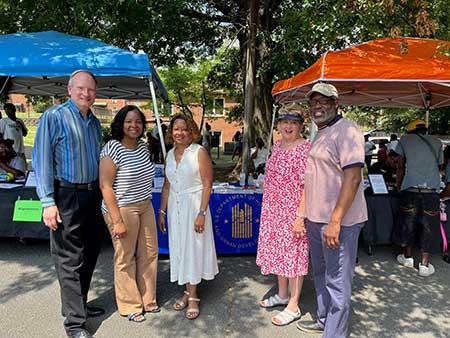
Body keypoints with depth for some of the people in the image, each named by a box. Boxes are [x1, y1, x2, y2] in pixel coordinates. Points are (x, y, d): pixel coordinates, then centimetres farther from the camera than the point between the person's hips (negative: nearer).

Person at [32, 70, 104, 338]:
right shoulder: (54, 117, -8)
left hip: (93, 195, 7)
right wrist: (48, 202, -18)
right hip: (67, 196, -7)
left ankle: (79, 304, 35)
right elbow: (42, 160, -12)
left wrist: (102, 192, 14)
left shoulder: (95, 122, 13)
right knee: (70, 261, 1)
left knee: (90, 254, 16)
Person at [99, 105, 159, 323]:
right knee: (125, 258, 5)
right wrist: (117, 220, -20)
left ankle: (148, 300, 33)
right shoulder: (112, 149, -15)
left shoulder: (143, 147, 7)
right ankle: (130, 306, 25)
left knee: (150, 253, 13)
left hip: (145, 207, 7)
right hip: (122, 209, -7)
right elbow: (105, 186, -18)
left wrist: (147, 203, 16)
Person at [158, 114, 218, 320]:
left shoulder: (199, 152, -10)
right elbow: (167, 185, 12)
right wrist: (162, 211, 10)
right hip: (174, 206, 6)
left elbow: (207, 184, -13)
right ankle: (187, 291, 29)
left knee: (193, 248, 4)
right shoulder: (170, 154, 8)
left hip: (194, 205, -6)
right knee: (179, 248, 12)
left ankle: (193, 297, 19)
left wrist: (202, 213, -19)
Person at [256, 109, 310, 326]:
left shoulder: (304, 149, -17)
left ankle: (293, 307, 20)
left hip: (293, 213, -8)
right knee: (278, 252, 19)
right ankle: (282, 295, 38)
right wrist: (268, 208, 17)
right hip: (274, 211, 8)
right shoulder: (277, 146, 8)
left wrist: (301, 217, -24)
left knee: (293, 256, 4)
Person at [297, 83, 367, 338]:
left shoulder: (346, 131, -13)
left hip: (338, 221, -10)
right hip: (316, 219, 10)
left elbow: (352, 178, -22)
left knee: (337, 283, 2)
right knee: (321, 275, 21)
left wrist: (335, 221, -25)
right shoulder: (321, 134, 15)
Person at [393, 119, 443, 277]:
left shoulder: (405, 139, 11)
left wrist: (398, 185, 23)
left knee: (407, 222, 13)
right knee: (428, 225, 9)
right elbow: (439, 165, 19)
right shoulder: (436, 142, 16)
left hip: (410, 188, -1)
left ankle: (407, 257, 28)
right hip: (432, 190, 1)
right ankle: (424, 265, 14)